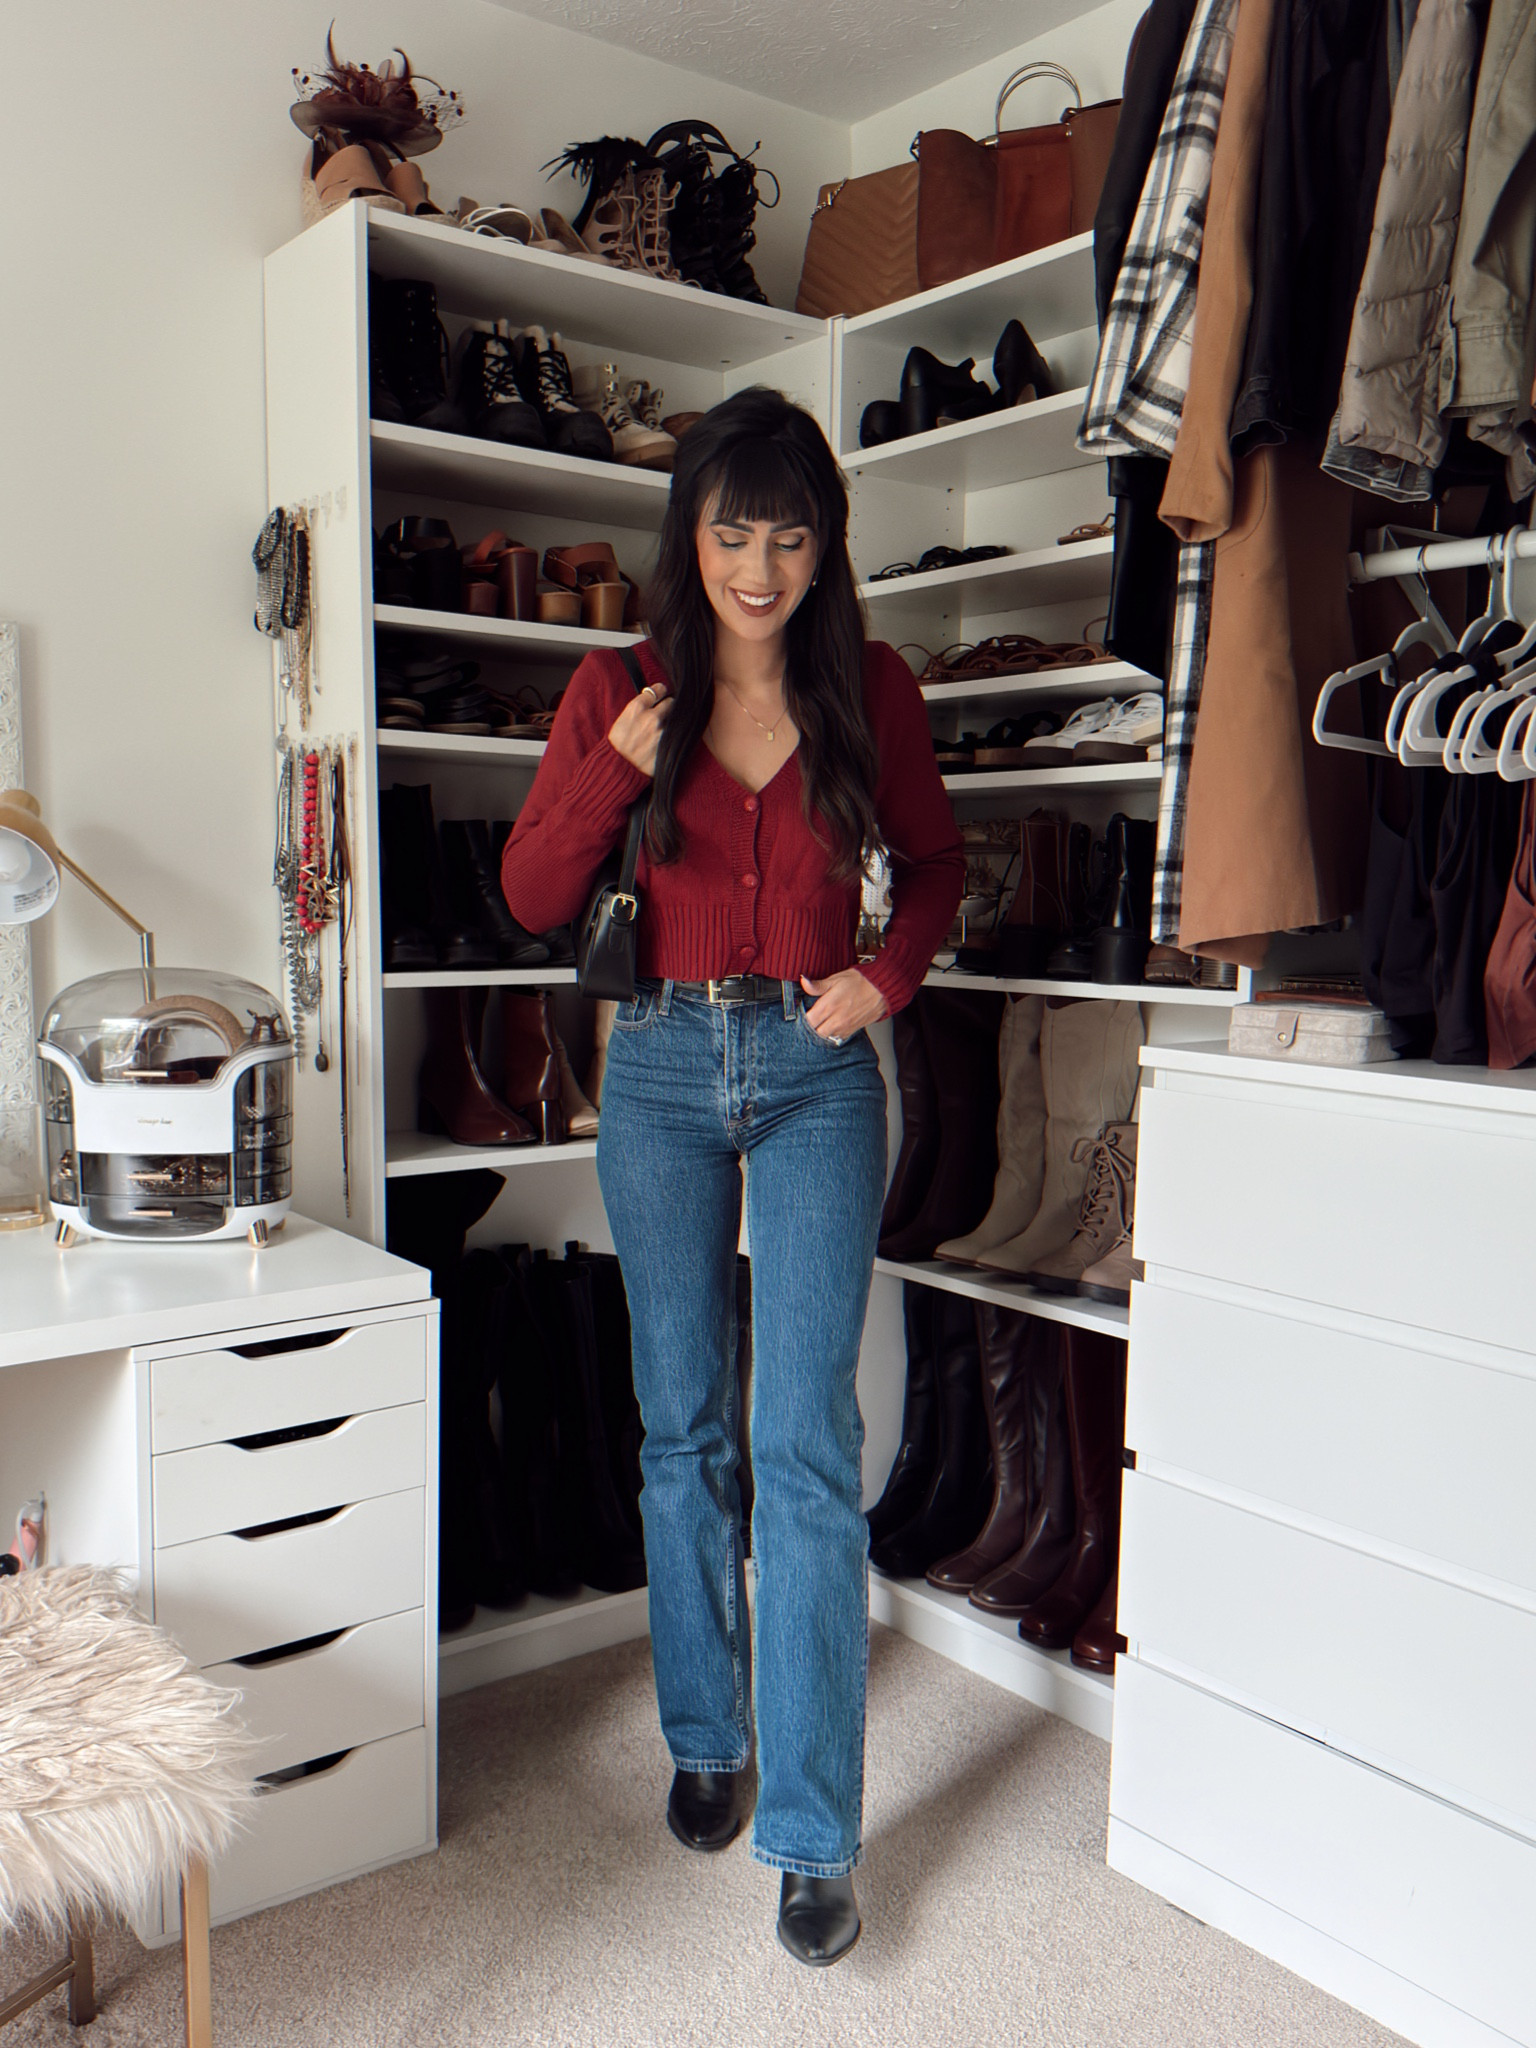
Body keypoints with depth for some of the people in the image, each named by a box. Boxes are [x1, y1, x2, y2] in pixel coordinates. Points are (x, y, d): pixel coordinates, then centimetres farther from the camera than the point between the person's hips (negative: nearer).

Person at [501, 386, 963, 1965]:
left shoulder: (872, 691, 2)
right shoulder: (617, 689, 2)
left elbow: (933, 860, 14)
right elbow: (533, 899, 1)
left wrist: (887, 974, -5)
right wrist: (616, 769, -15)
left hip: (815, 1073, -1)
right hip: (662, 1066, 1)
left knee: (805, 1447, -5)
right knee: (682, 1431, 11)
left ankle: (811, 1833, 6)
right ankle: (705, 1740, 31)